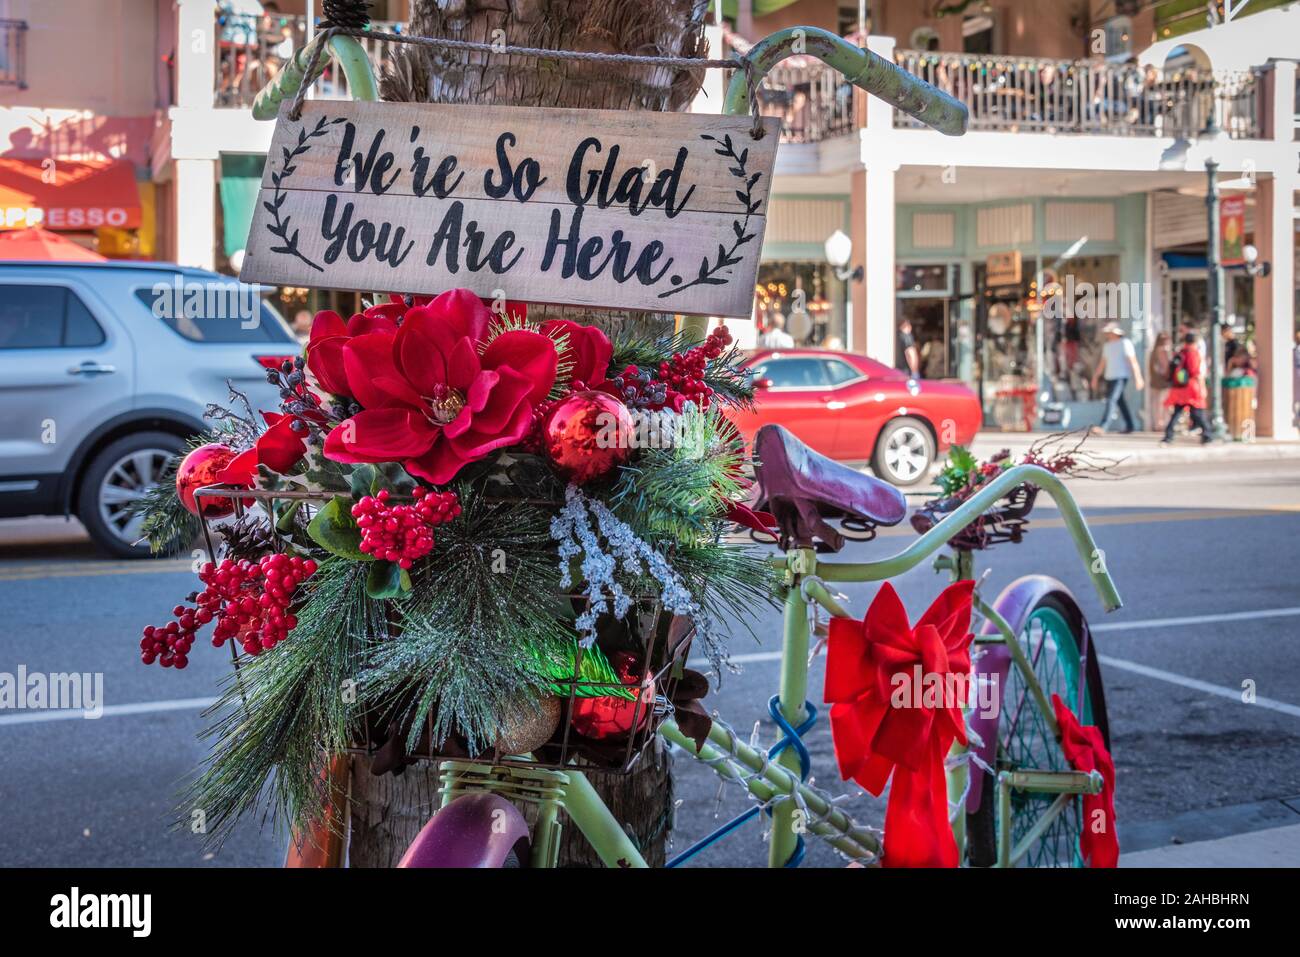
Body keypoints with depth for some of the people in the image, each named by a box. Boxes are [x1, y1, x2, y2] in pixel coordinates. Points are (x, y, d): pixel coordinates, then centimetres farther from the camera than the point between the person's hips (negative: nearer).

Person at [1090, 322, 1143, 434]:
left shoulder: (1125, 343, -8)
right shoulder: (1107, 345, 14)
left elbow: (1133, 361, -13)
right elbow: (1102, 362, 20)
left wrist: (1137, 378, -18)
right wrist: (1095, 377, 18)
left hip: (1121, 377, -8)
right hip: (1110, 377, 8)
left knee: (1111, 400, -18)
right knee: (1120, 401, 14)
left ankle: (1103, 426, -28)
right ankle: (1129, 425, 25)